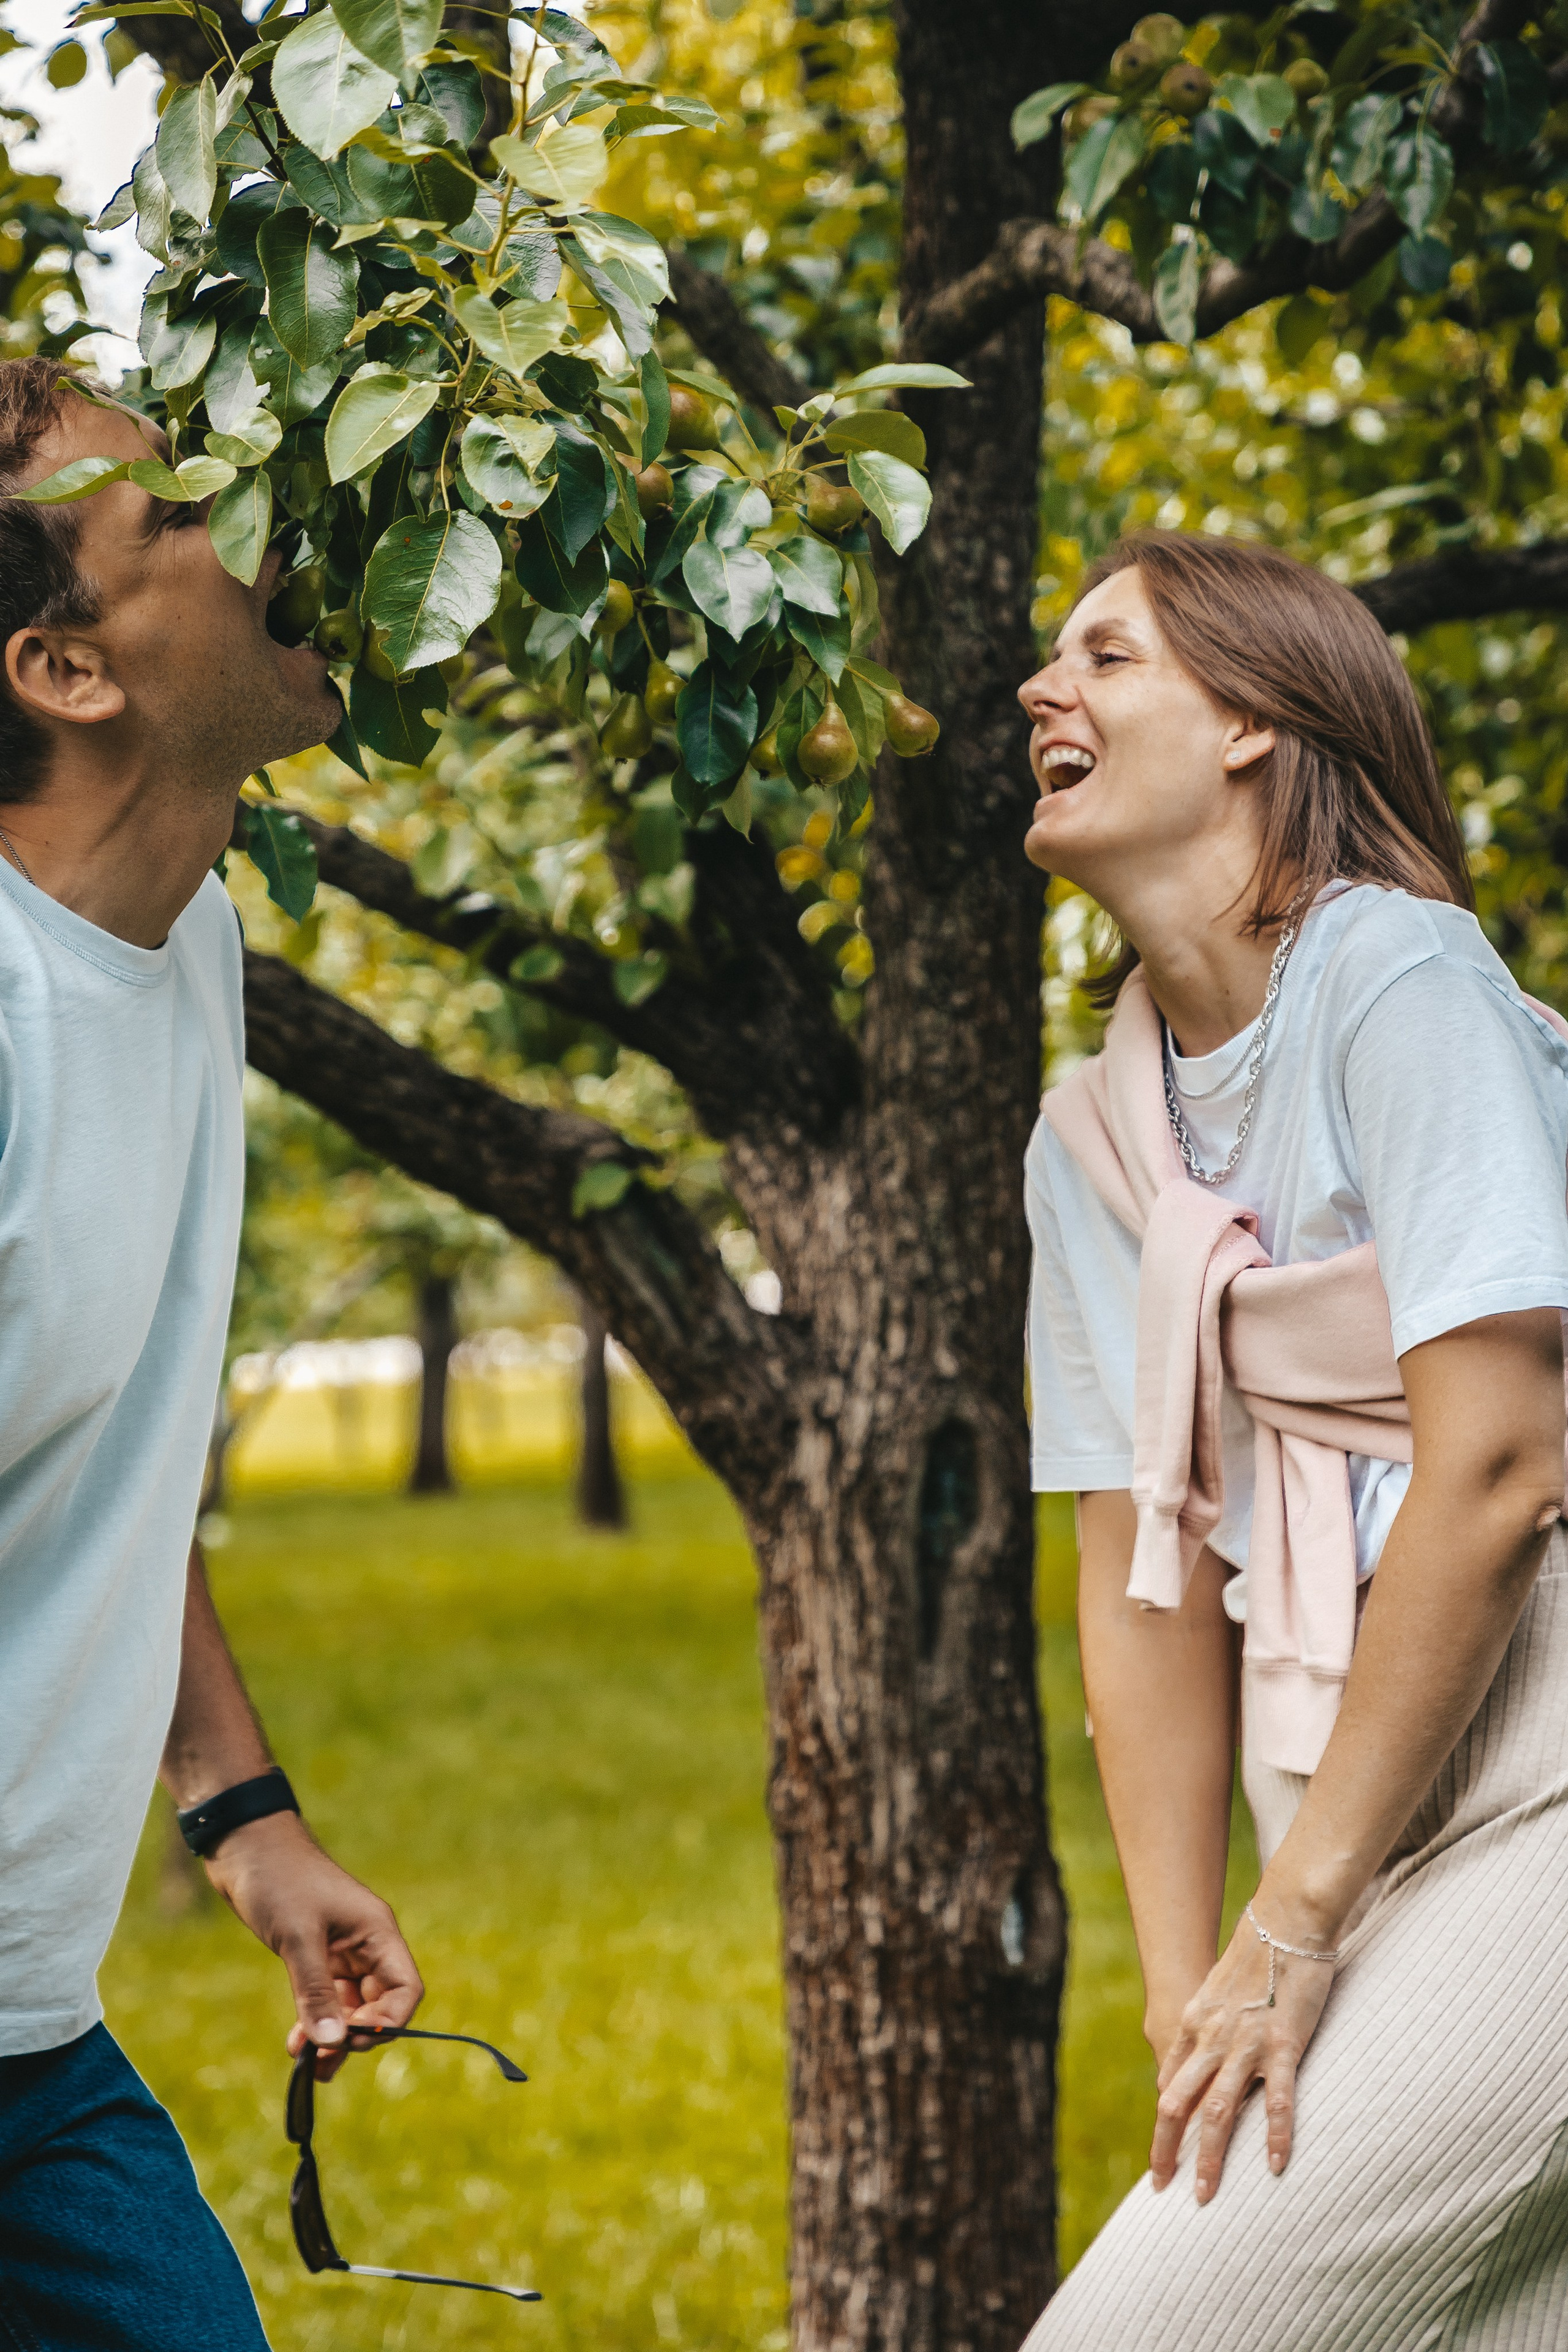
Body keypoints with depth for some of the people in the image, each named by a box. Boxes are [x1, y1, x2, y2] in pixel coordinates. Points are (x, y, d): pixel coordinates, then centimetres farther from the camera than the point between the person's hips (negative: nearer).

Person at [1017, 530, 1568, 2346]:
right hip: (1378, 1824, 7)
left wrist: (1295, 1923, -12)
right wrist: (1187, 1999, 3)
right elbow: (1144, 1586, 11)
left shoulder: (1401, 984, -9)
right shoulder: (1094, 1139, 13)